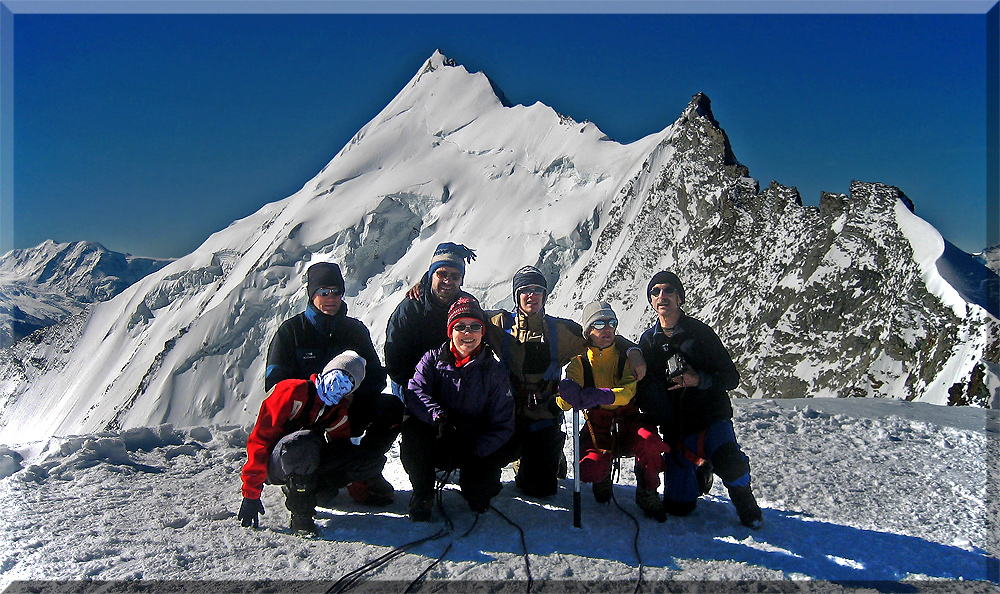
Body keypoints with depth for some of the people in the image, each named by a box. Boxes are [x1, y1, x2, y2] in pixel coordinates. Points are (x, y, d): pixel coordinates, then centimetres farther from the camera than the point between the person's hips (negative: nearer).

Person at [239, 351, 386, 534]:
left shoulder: (340, 414, 5)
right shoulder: (293, 392, -15)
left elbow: (344, 454, 10)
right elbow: (260, 438, -17)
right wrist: (251, 494, -19)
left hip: (308, 464, 6)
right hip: (274, 465, -6)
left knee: (375, 461, -12)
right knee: (304, 441, -42)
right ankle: (301, 514, -23)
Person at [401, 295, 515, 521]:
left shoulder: (494, 371, -3)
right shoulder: (433, 359, 0)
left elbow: (503, 425, -5)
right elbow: (415, 392, -18)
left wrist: (476, 449, -22)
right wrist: (438, 416, -37)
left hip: (474, 448, 0)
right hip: (436, 443, 1)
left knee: (480, 489, -26)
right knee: (413, 427, -29)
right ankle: (422, 494, -8)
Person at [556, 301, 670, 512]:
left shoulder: (625, 358, 1)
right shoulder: (580, 364, 2)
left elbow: (628, 392, -18)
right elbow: (564, 404, -9)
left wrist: (602, 396, -39)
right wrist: (567, 394, -35)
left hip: (628, 421, -1)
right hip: (597, 426, 1)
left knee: (649, 441, -32)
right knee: (589, 470, -23)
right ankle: (602, 479, 18)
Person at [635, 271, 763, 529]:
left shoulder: (700, 332, -4)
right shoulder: (647, 341, 5)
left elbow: (731, 377, -5)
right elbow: (645, 392, 11)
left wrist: (699, 380, -22)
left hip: (711, 418, -3)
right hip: (676, 428, 3)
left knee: (727, 462, -34)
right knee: (677, 507, 1)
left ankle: (745, 503, 1)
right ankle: (699, 470, 32)